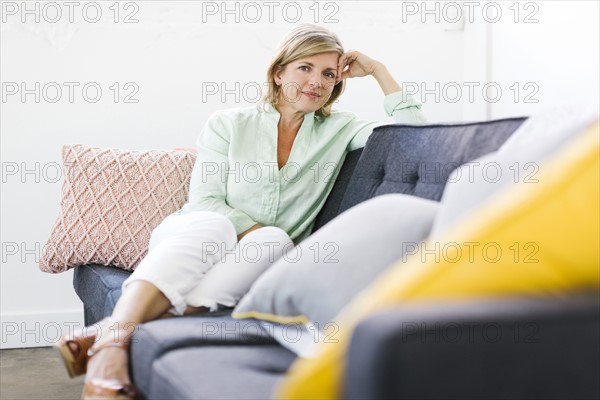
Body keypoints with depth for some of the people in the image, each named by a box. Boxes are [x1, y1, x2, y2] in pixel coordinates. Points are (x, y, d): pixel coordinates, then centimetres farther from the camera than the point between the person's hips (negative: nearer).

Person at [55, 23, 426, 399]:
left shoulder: (339, 129, 11)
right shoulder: (229, 124, 5)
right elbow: (205, 202, -3)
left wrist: (377, 69, 0)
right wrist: (254, 232, -16)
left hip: (261, 264, 1)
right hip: (190, 239, -1)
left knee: (277, 240, -35)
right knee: (211, 225, -37)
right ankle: (112, 342, -55)